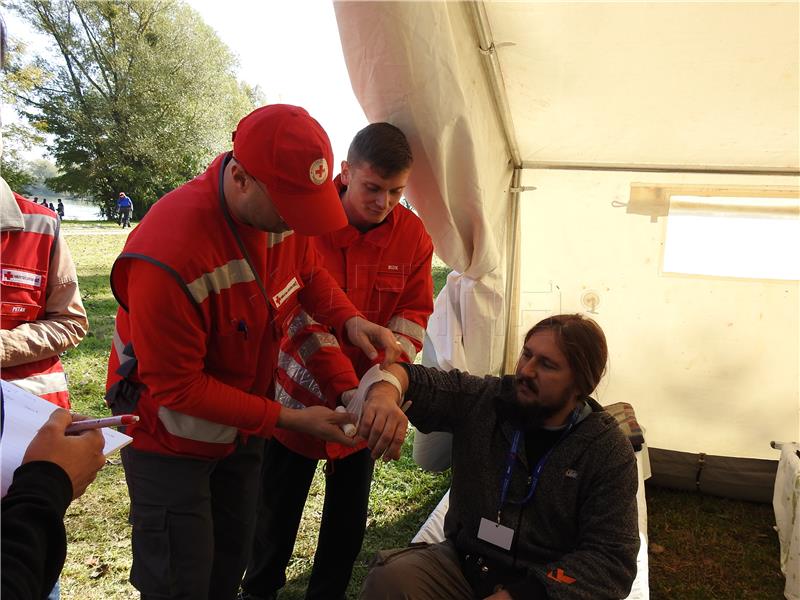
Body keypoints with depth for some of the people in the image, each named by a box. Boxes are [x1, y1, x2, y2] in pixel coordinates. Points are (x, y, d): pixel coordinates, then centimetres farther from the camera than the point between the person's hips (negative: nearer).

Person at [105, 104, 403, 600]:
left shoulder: (281, 209, -15)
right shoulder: (167, 253, -35)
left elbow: (309, 272, 5)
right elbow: (177, 387, -27)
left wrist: (350, 319, -15)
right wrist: (287, 419, -24)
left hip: (243, 428, 6)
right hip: (174, 440, -6)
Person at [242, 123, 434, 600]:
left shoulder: (413, 234, -7)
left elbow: (413, 314, -5)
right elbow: (302, 316, -21)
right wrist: (348, 391, -28)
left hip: (364, 404, 3)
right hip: (299, 396, -2)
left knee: (350, 515, 16)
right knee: (278, 511, 16)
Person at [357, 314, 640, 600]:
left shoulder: (609, 450, -11)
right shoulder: (483, 399, -4)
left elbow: (611, 557, -13)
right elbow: (413, 378, -5)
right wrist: (384, 393, -31)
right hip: (461, 562, 1)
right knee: (389, 577, -25)